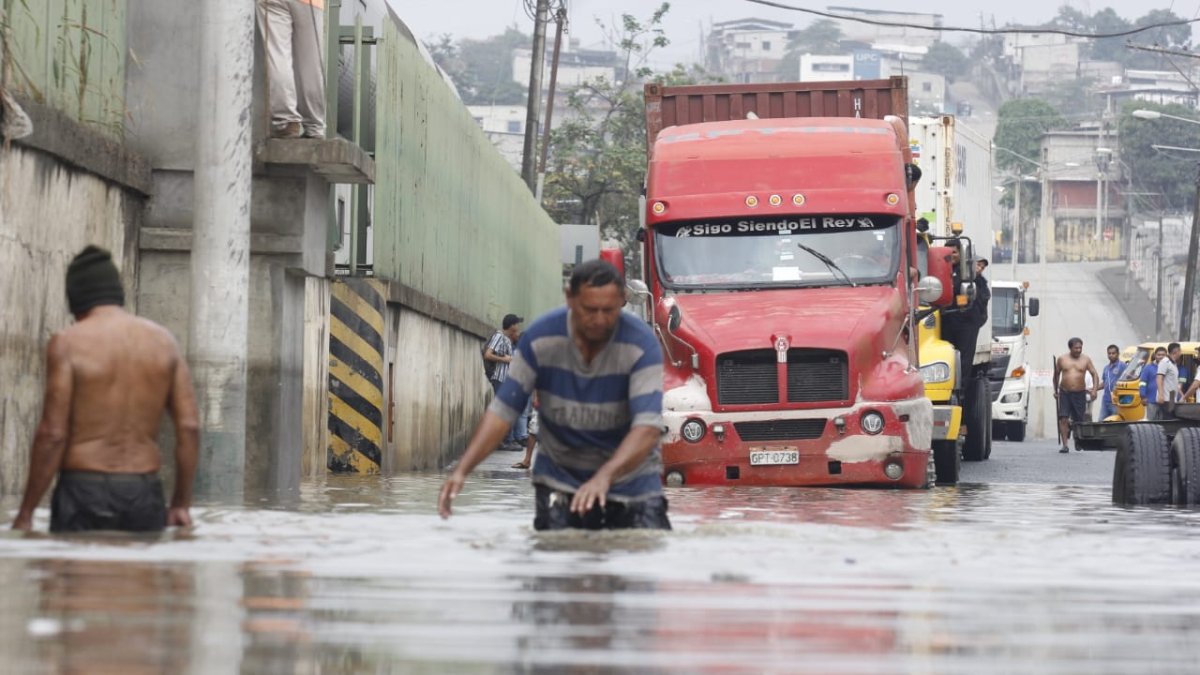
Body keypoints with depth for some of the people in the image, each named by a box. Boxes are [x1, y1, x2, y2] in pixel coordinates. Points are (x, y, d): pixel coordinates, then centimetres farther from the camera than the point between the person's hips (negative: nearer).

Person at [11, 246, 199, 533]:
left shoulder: (68, 343, -6)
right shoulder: (162, 340, 7)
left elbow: (53, 434, -10)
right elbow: (189, 426, 5)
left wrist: (25, 513, -4)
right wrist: (181, 504, 13)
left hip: (83, 491, -4)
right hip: (144, 494, 4)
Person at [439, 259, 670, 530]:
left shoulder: (642, 343, -21)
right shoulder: (541, 337, -14)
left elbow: (648, 427, -29)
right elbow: (503, 411, -10)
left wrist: (604, 477, -45)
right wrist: (462, 470, -21)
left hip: (629, 475, -1)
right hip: (558, 476, 1)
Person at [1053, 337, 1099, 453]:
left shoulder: (1086, 359, 2)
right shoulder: (1062, 359, 4)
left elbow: (1094, 375, 2)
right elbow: (1056, 374, 15)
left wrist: (1094, 389, -11)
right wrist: (1055, 390, 11)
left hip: (1080, 393, 0)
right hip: (1064, 393, 0)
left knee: (1079, 420, 6)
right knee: (1063, 419, -13)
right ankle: (1064, 445, -15)